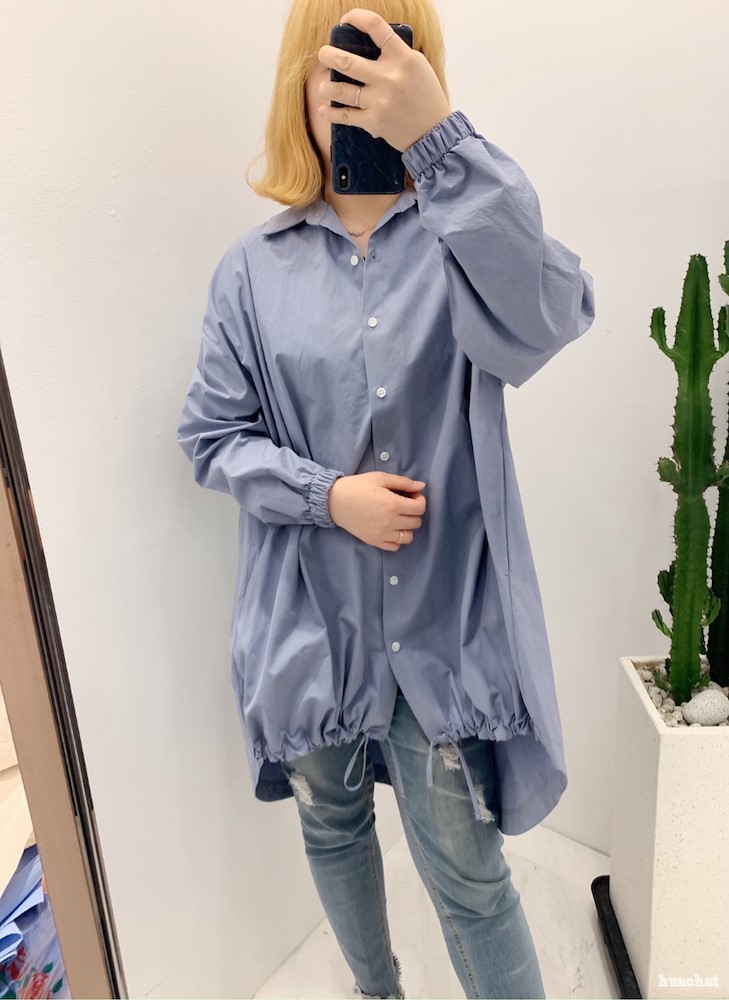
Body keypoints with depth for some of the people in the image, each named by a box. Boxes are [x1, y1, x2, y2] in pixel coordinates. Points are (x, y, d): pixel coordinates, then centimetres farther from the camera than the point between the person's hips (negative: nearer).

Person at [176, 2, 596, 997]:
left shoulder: (462, 236, -3)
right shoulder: (255, 268, 0)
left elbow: (549, 319, -25)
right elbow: (211, 434, 1)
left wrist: (442, 136, -31)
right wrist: (327, 496, -14)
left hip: (445, 621, -2)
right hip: (309, 619, 3)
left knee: (468, 873, 7)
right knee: (332, 828, 24)